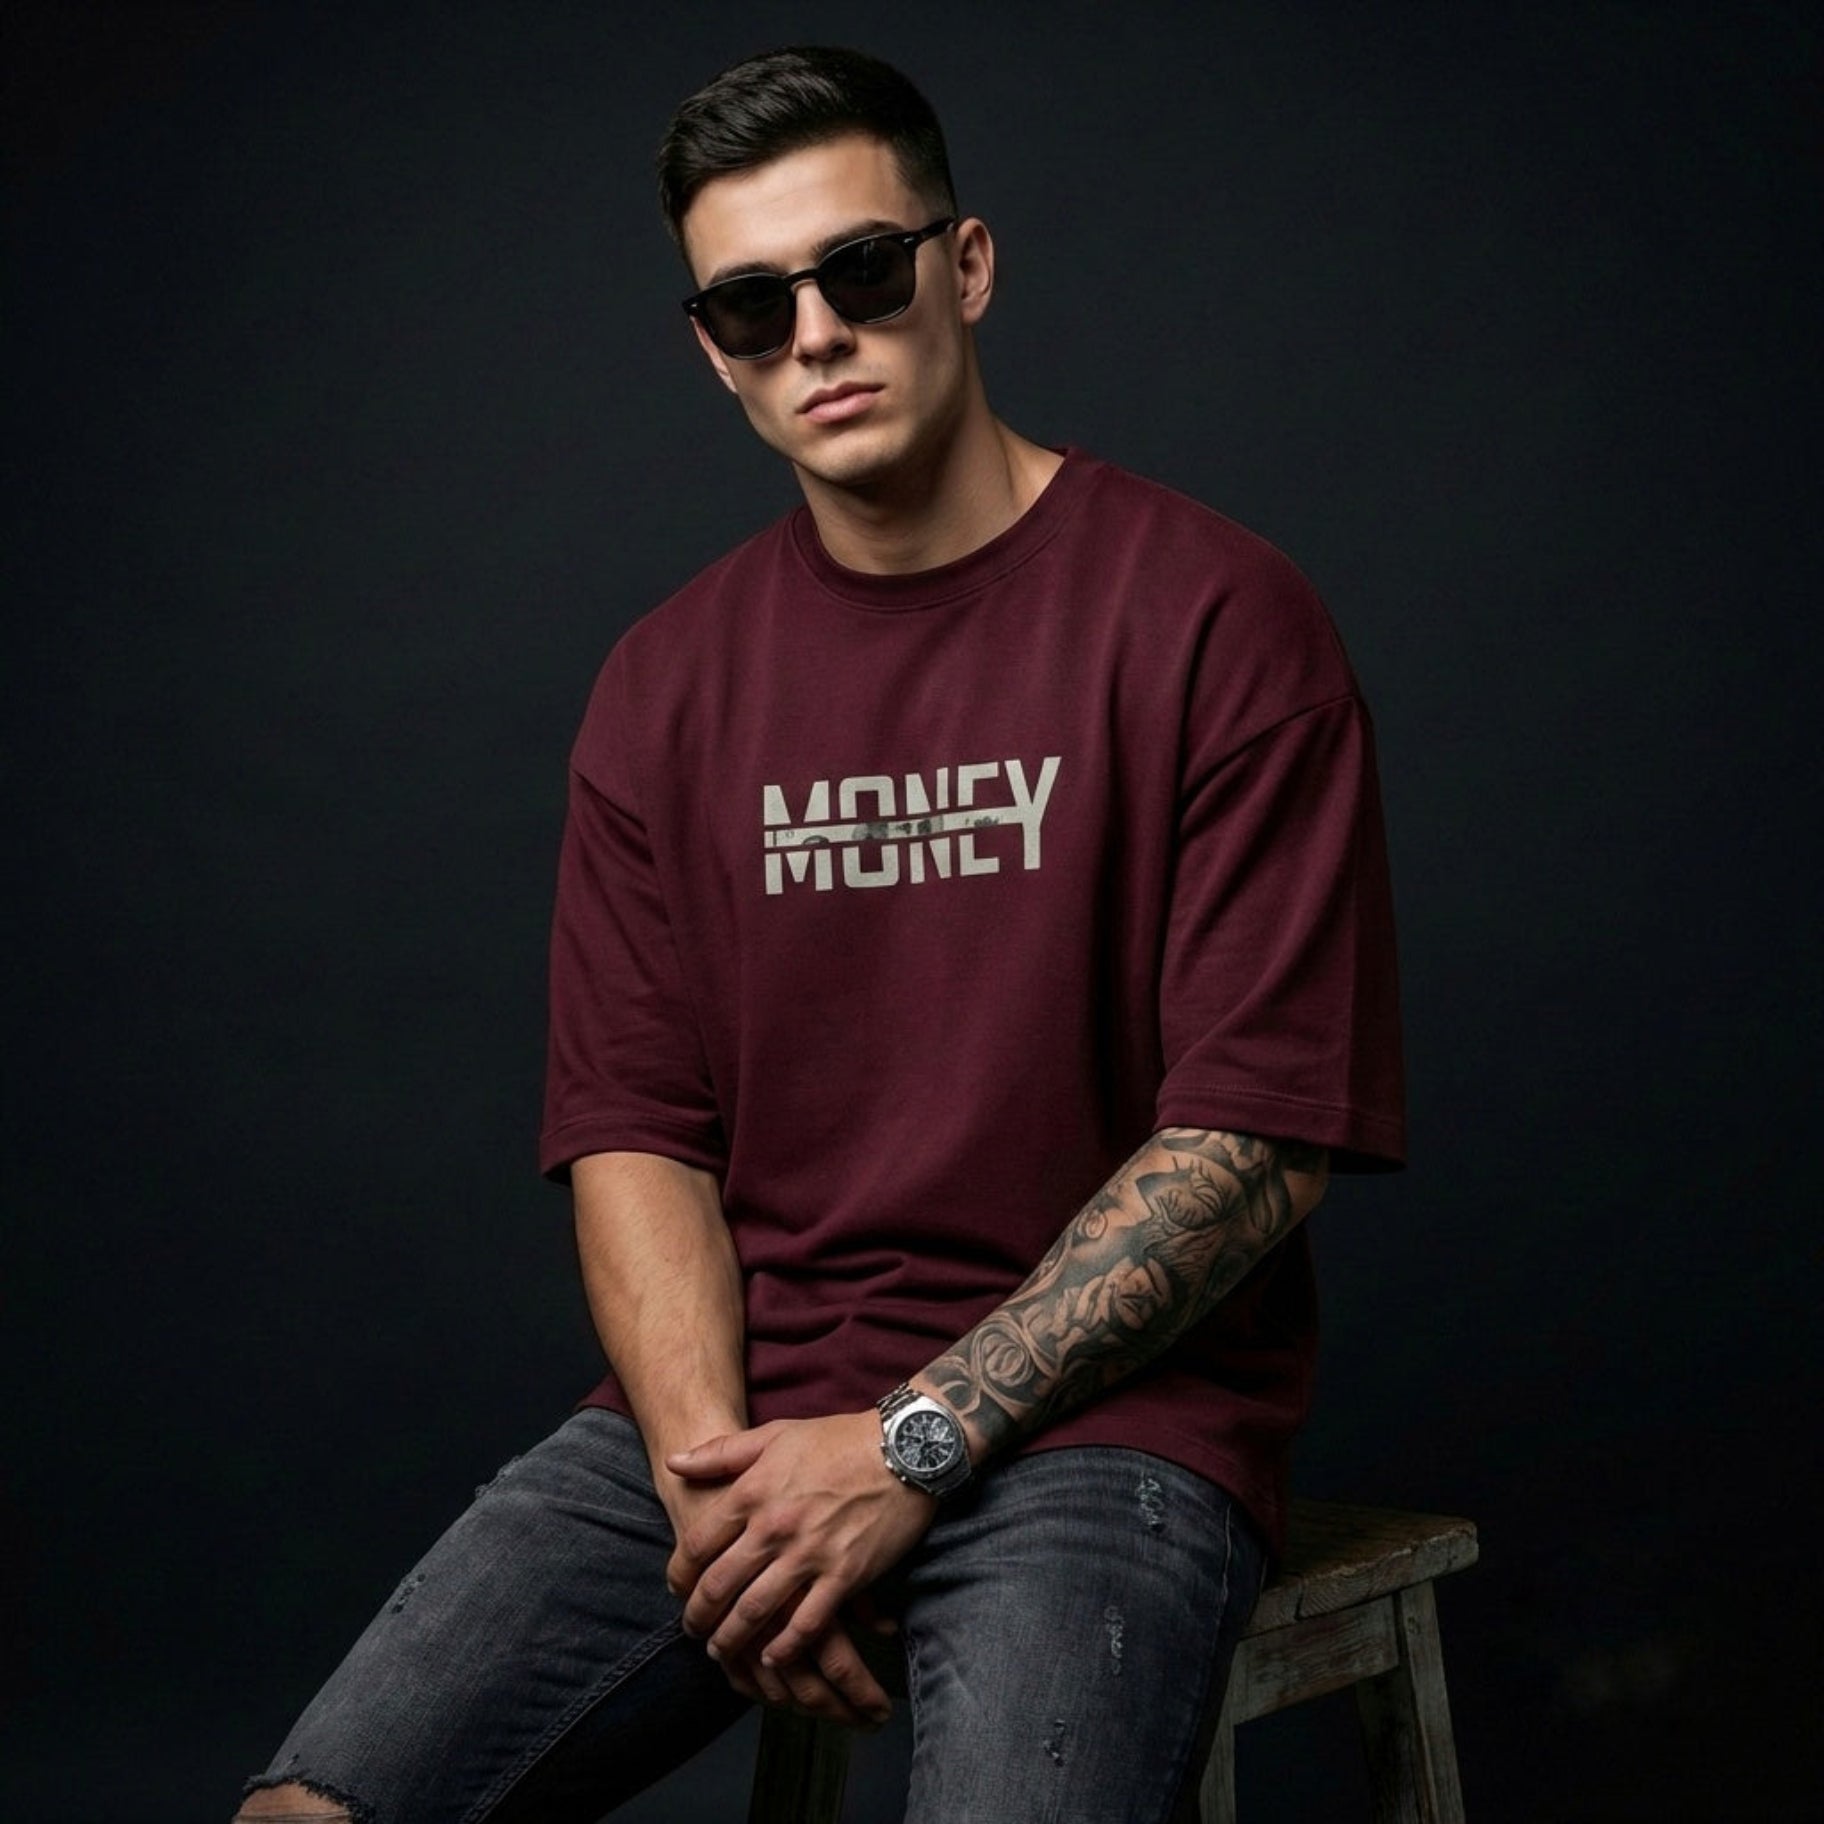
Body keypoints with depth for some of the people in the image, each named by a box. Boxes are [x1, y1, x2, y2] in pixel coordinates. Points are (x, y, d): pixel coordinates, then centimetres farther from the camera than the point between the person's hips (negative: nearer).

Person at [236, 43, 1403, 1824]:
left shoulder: (1212, 618, -4)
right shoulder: (671, 681, 11)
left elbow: (1259, 1135, -9)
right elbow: (632, 1125, 7)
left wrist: (908, 1446, -13)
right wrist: (713, 1470, -11)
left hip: (1094, 1410, -3)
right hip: (735, 1400, 4)